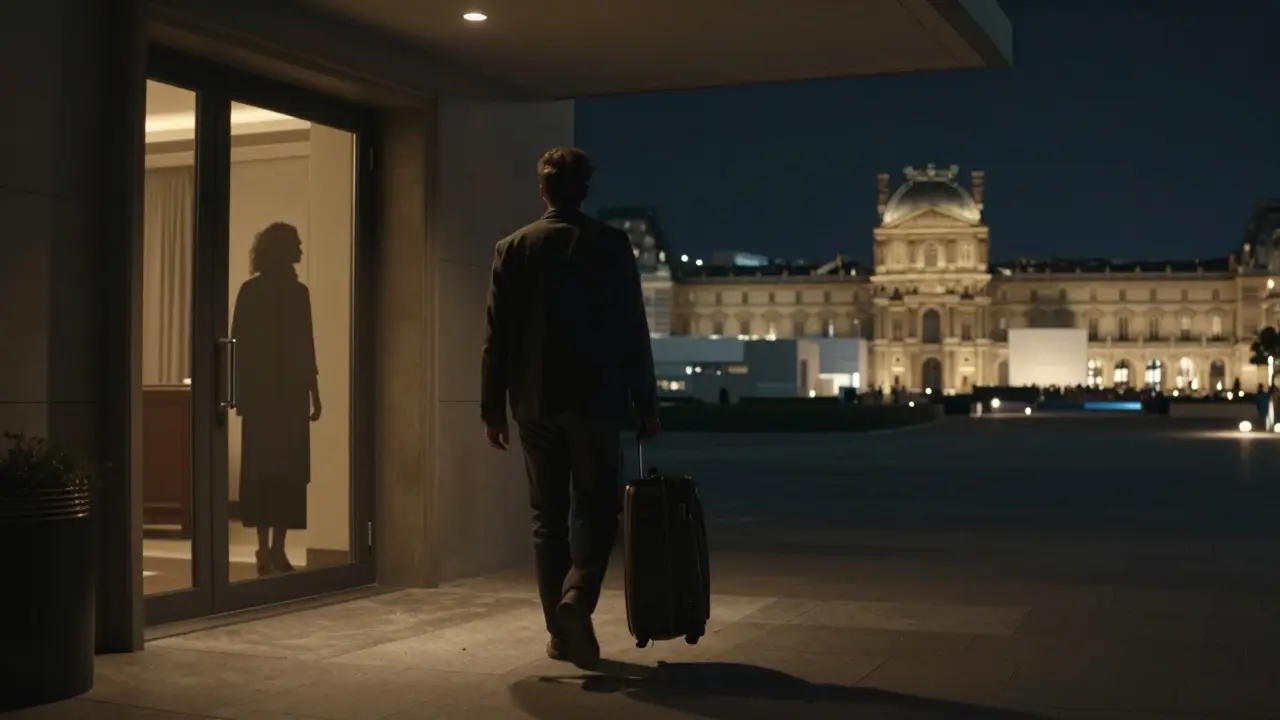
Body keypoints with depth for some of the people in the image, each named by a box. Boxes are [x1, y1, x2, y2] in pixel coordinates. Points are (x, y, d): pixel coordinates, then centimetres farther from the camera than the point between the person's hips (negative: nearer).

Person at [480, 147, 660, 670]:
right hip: (595, 399, -1)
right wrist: (646, 403, 4)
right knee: (596, 509, 7)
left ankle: (560, 629, 11)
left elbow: (497, 335, 0)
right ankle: (577, 598, -16)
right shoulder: (611, 245, -1)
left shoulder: (513, 248, 2)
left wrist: (492, 407, 6)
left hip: (535, 402, 2)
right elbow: (633, 332, -2)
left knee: (548, 515, 9)